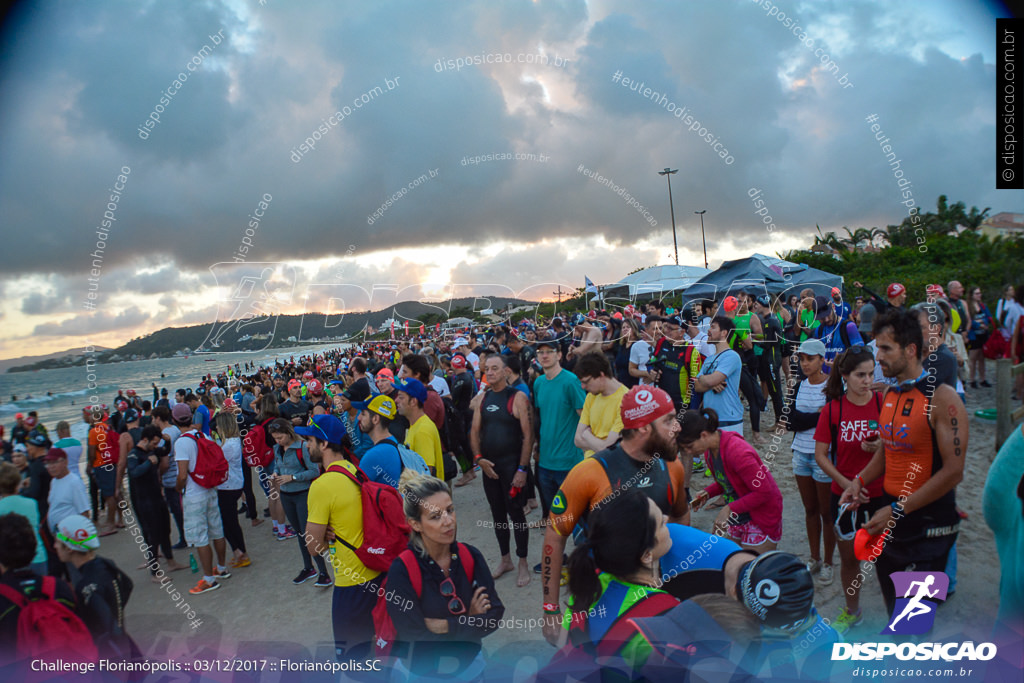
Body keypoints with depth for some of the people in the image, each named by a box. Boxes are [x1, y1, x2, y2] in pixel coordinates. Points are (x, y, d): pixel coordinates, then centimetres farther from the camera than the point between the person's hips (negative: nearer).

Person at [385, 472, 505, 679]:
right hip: (419, 671, -3)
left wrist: (445, 626, -22)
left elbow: (494, 615, -14)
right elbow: (414, 633, -23)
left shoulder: (471, 557, -12)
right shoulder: (401, 570, -22)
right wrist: (470, 623, -18)